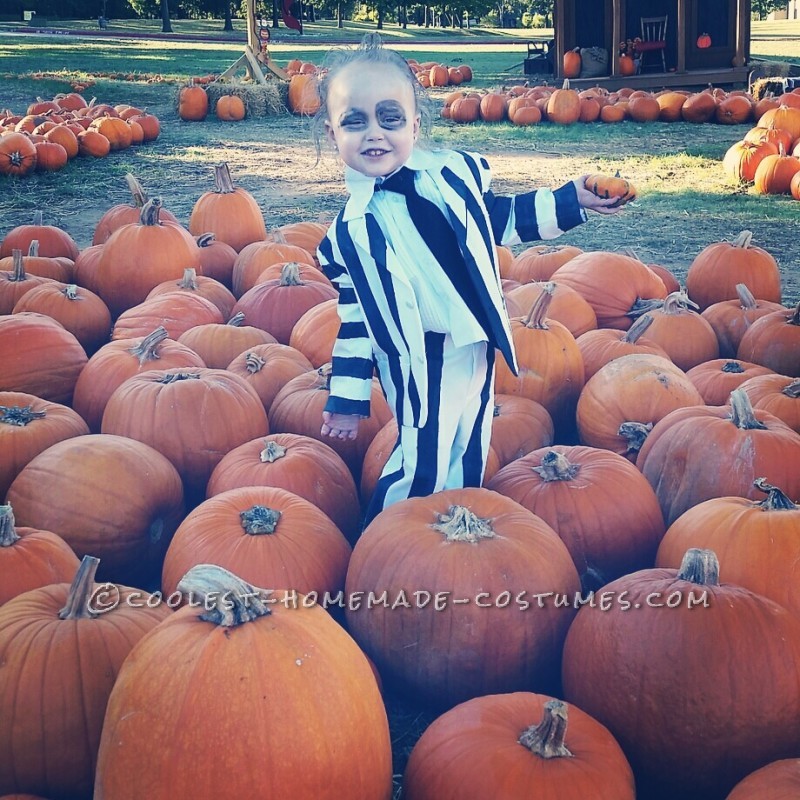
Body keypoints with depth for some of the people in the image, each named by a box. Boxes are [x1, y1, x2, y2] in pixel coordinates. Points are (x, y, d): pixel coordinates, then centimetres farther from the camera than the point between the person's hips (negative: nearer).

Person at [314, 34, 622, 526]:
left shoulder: (453, 174, -4)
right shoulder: (351, 232, -10)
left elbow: (500, 218, 14)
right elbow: (355, 320, -3)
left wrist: (572, 201, 12)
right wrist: (348, 400, -1)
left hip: (479, 348, 4)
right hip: (419, 366, -4)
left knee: (469, 463, 16)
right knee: (421, 470, -1)